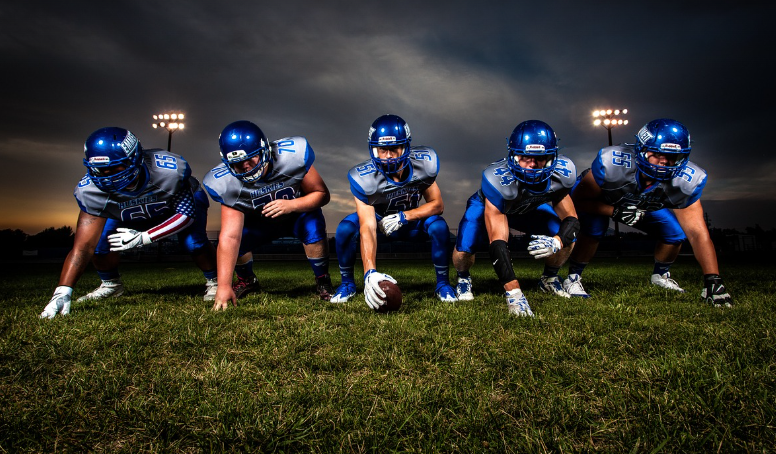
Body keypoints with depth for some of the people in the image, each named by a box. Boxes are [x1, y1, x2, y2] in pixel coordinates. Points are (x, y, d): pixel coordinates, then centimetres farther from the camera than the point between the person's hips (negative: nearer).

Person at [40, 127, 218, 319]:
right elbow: (84, 246, -31)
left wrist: (143, 238, -38)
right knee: (100, 240, -18)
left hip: (183, 200, -3)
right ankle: (111, 285, 12)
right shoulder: (91, 190, -31)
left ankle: (213, 282, 0)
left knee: (193, 242, -29)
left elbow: (187, 213, -30)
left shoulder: (169, 170, -41)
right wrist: (62, 292, -40)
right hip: (129, 214, 3)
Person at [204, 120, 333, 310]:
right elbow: (229, 237, -31)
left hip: (298, 212, -2)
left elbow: (322, 194, -22)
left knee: (314, 226, -33)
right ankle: (247, 281, 14)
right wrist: (224, 286, -38)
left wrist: (290, 205, -41)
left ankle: (323, 282, -9)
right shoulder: (228, 183, -27)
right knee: (236, 239, -21)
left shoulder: (292, 156, -33)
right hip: (260, 221, 2)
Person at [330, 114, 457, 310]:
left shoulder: (424, 163, -25)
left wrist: (403, 217, -31)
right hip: (380, 220, -1)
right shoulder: (364, 178, -32)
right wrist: (370, 272, -51)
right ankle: (347, 284, -4)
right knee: (345, 229, -28)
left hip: (411, 220, 1)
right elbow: (367, 228, -37)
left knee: (439, 226, -30)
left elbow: (437, 204, -15)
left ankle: (443, 283, -7)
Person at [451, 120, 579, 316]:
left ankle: (549, 278, 17)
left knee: (567, 239, -16)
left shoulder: (560, 174, -30)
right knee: (463, 251, -27)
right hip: (489, 206, -4)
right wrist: (513, 293, -52)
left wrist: (556, 242, -45)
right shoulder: (498, 179, -44)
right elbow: (497, 243, -46)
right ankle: (463, 278, 11)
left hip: (529, 207, 4)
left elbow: (571, 219, -20)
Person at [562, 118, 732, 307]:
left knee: (677, 232, -12)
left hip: (645, 206, 4)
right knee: (594, 228, -33)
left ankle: (660, 275, 18)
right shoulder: (613, 163, -41)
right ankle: (573, 277, -11)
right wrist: (616, 211, -43)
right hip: (600, 201, -4)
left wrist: (713, 280, -35)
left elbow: (697, 232, -27)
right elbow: (578, 199, -30)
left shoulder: (684, 180, -28)